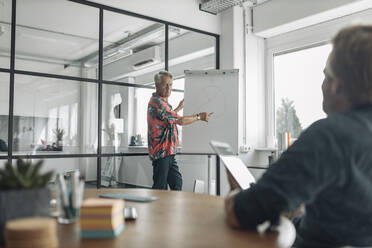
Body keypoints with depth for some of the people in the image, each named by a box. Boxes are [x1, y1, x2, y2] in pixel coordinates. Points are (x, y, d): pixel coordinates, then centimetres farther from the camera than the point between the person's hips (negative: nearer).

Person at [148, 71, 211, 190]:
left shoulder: (160, 101, 16)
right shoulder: (157, 102, -19)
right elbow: (180, 121, -20)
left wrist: (179, 108, 36)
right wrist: (199, 116, -9)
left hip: (168, 152, 10)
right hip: (161, 152, -10)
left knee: (176, 183, 14)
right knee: (160, 187, -2)